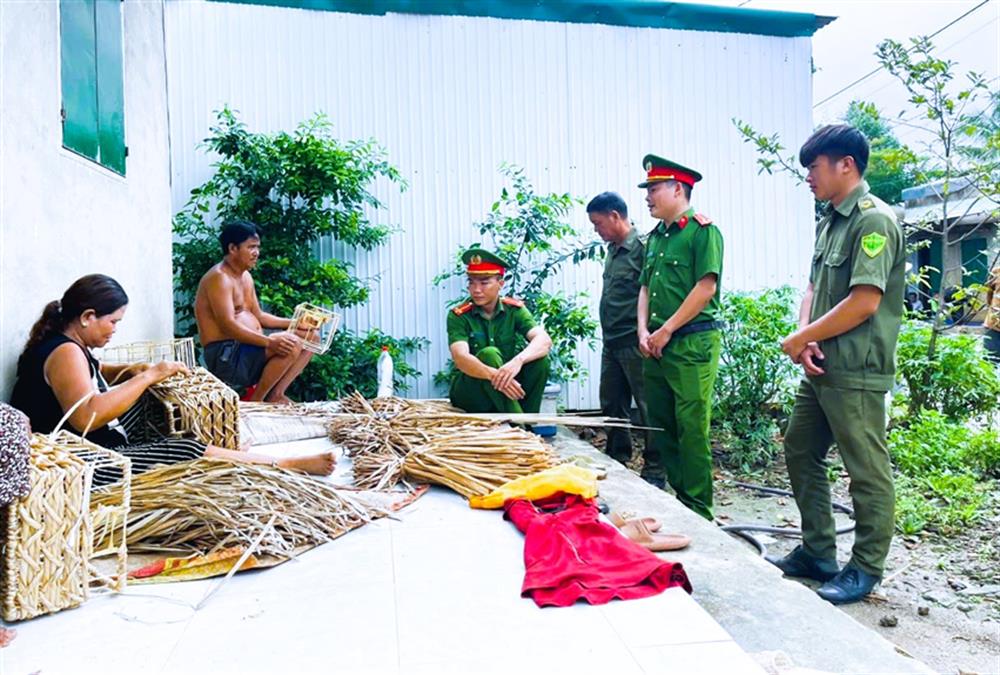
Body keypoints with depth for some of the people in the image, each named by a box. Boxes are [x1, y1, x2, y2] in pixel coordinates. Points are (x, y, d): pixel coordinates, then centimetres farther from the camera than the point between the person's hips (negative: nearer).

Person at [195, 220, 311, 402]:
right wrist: (269, 342, -35)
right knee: (291, 344, -28)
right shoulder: (219, 278, -14)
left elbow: (258, 316, 21)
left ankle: (275, 394, 0)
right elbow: (228, 326, -25)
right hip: (225, 355, -10)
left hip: (249, 348, 10)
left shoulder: (246, 276, 16)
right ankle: (255, 401, -13)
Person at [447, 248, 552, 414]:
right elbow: (461, 358, -26)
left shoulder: (514, 310, -3)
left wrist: (518, 361, -41)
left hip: (506, 387, 3)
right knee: (488, 354, -30)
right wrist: (494, 375, -46)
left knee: (540, 359, -21)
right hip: (468, 392, -2)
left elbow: (544, 340, -19)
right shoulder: (458, 316, -9)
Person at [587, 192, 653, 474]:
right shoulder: (613, 249, 14)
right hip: (611, 343, 9)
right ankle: (617, 460, 31)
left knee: (647, 408, 1)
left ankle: (654, 470, 12)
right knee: (612, 406, 16)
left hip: (634, 344, -9)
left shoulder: (642, 247, -13)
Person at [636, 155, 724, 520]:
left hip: (692, 343, -8)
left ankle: (698, 512, 8)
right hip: (656, 346, 8)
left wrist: (666, 330, -12)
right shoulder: (655, 237, 18)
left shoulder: (702, 230, -6)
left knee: (691, 429, -4)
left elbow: (707, 287, -14)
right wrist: (644, 331, 4)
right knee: (661, 426, 13)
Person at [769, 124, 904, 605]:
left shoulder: (875, 220, -13)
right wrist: (805, 340, -3)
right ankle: (817, 552, 29)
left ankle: (866, 569, 18)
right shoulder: (829, 222, 15)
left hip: (856, 372, -10)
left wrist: (800, 339, -12)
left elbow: (864, 303, -21)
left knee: (867, 471, 3)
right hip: (822, 367, 10)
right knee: (800, 453, 16)